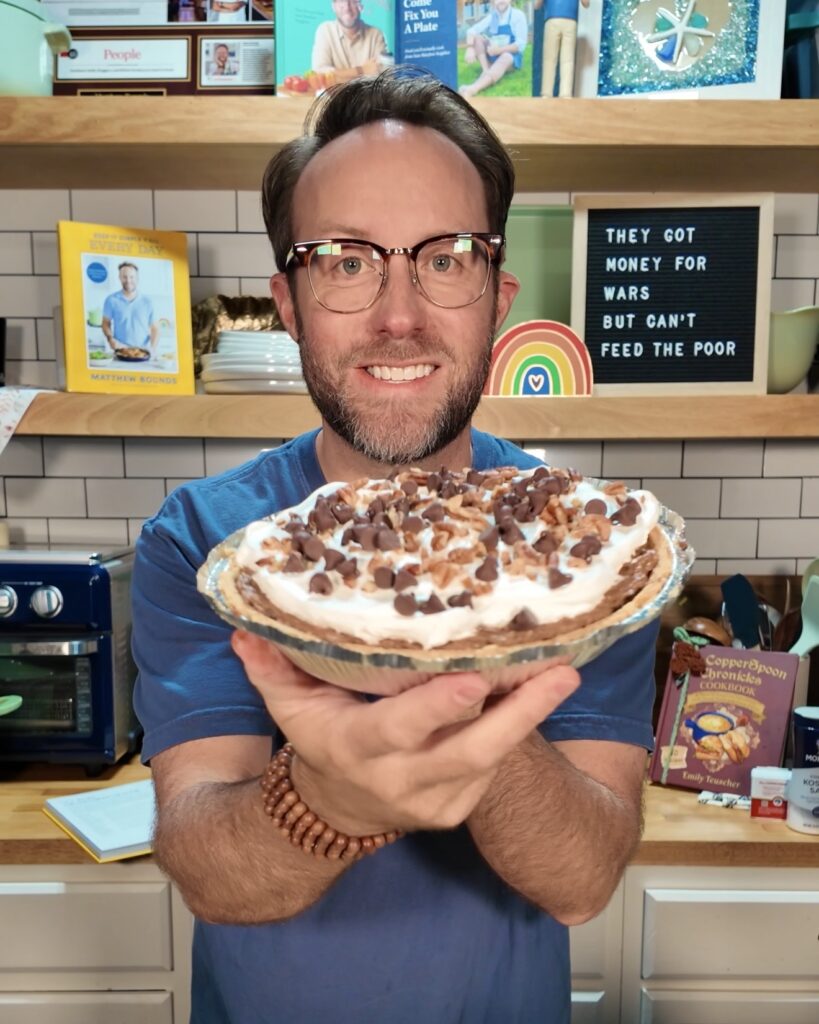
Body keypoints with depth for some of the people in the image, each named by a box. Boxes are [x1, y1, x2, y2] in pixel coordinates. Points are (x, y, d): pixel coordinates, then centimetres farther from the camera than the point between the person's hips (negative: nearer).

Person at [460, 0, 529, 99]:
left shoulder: (518, 15, -7)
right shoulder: (491, 17, 4)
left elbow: (520, 44, -15)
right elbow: (472, 31, -8)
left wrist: (500, 49, -30)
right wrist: (470, 48, -30)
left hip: (512, 57, -5)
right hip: (492, 57, 5)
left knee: (505, 57, -40)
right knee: (476, 37, -13)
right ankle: (486, 71, -31)